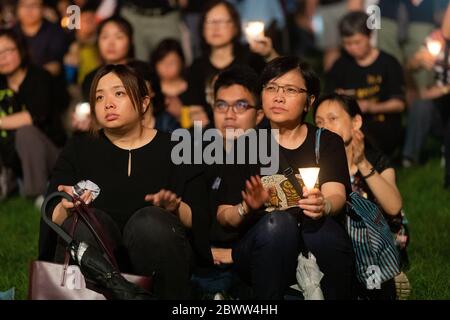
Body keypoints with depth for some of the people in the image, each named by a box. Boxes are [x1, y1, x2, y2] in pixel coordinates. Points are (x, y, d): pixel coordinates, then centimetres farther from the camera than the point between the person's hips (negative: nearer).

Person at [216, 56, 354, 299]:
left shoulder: (327, 142, 11)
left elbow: (337, 194, -7)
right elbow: (223, 215, 3)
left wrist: (323, 205, -31)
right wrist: (248, 209, -20)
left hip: (318, 248, 0)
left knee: (320, 226, -33)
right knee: (277, 222, -32)